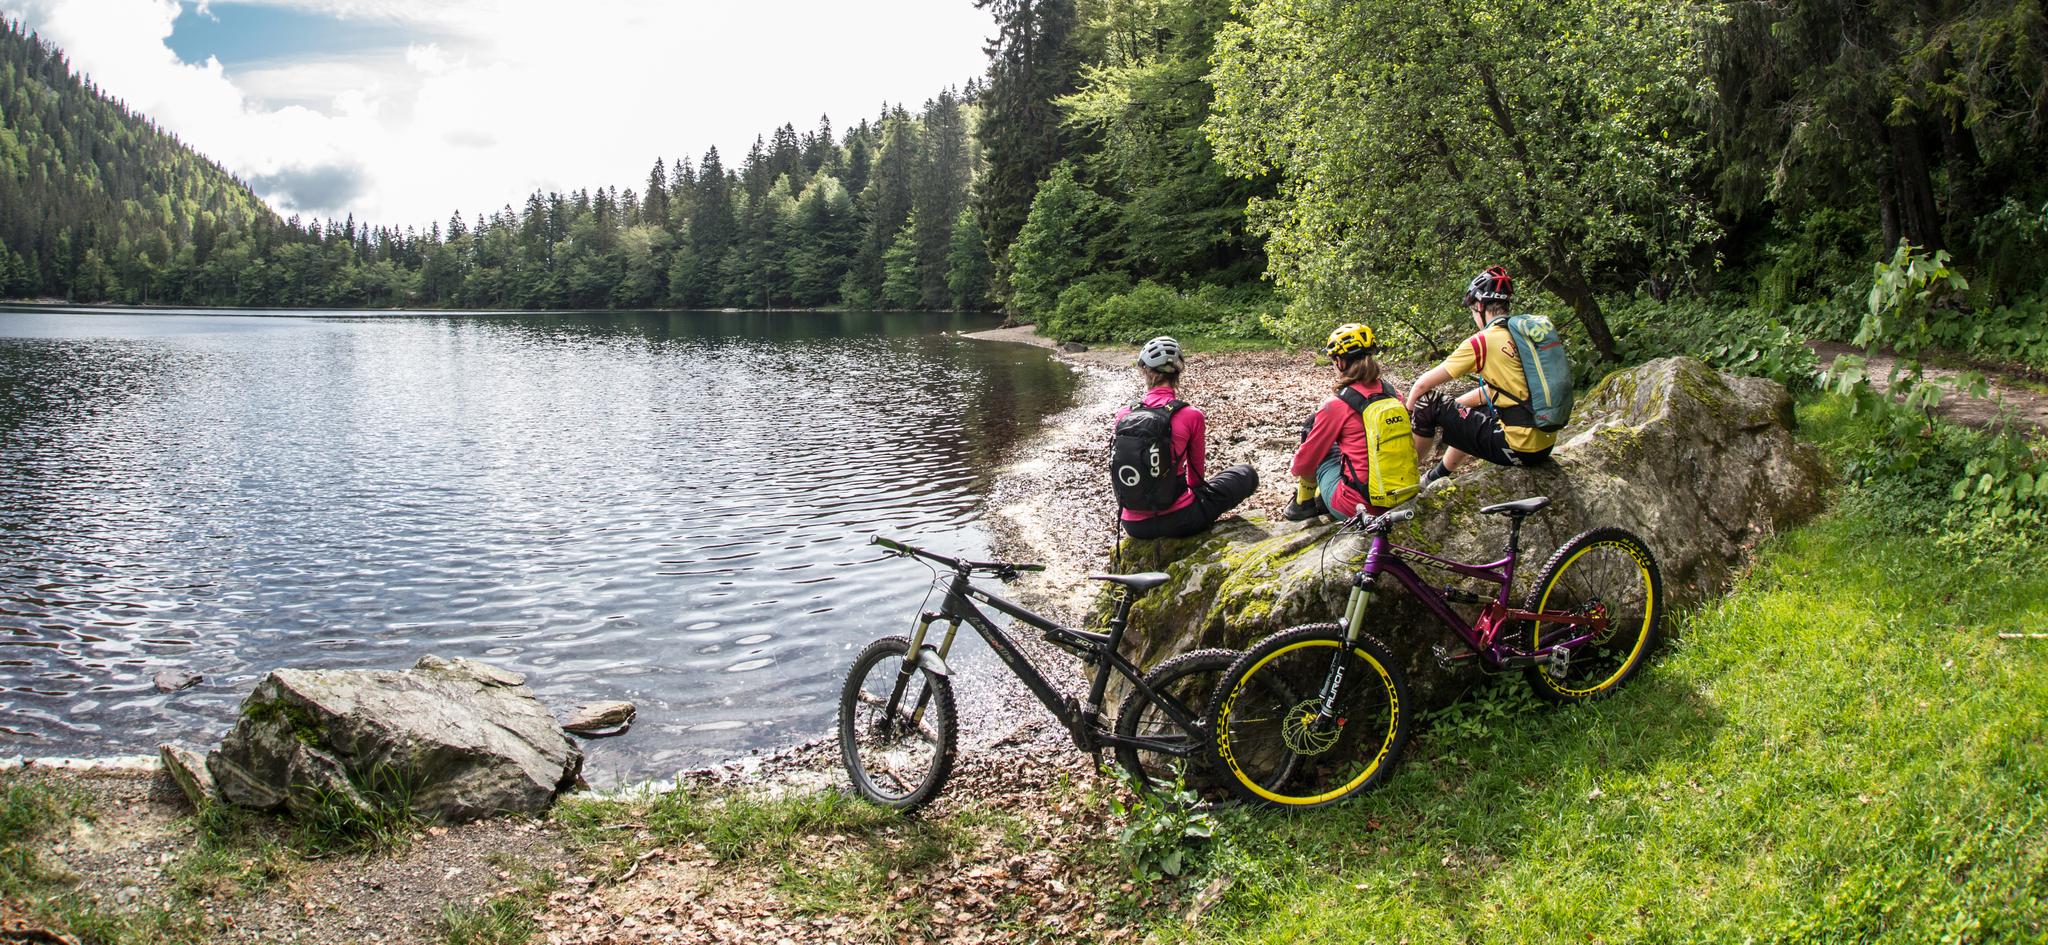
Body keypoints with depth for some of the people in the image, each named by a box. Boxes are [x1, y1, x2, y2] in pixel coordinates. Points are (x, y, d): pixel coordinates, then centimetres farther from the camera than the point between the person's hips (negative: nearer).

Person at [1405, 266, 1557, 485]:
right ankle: (1437, 478, 46)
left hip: (1518, 448, -8)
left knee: (1429, 404, 3)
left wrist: (1407, 411, 16)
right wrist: (1452, 406, 28)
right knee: (1466, 412, 33)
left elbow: (1423, 384, -3)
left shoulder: (1482, 341, -11)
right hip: (1545, 445, 8)